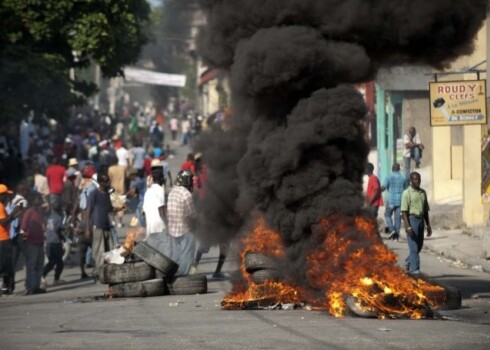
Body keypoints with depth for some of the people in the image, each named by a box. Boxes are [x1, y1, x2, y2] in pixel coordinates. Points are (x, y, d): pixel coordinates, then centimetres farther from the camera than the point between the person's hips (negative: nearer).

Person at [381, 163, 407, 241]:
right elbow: (405, 189, 13)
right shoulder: (403, 177, 5)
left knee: (387, 215, 12)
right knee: (397, 217, 6)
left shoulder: (389, 177, -7)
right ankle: (397, 234, 4)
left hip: (391, 199, -3)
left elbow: (383, 188, -11)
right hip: (401, 200, 3)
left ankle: (391, 229, -7)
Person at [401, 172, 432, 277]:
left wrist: (428, 225, 15)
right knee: (414, 246, -7)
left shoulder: (423, 192, 13)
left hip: (421, 220, 7)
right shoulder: (407, 193, -7)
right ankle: (415, 270, -7)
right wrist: (408, 227, -19)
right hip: (412, 219, -7)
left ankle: (408, 262, 35)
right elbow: (404, 211, -12)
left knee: (419, 245, 13)